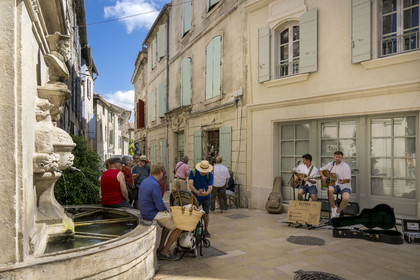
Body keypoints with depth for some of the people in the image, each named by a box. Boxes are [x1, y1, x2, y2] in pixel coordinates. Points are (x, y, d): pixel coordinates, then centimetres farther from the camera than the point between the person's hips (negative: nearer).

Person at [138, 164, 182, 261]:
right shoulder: (154, 184, -24)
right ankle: (164, 252, 3)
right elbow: (160, 206, -24)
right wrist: (166, 210, -2)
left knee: (168, 222, 28)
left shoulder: (144, 181, 7)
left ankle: (161, 248, 28)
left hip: (145, 212, 10)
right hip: (153, 214, -10)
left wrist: (163, 208, 13)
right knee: (179, 227, -5)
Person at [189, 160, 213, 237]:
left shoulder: (210, 175, -17)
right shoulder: (193, 172, -19)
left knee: (206, 213, 1)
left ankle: (206, 230, 21)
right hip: (195, 197, 0)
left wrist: (206, 193, -48)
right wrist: (197, 192, -46)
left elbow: (210, 187, -25)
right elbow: (190, 184, -28)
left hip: (205, 197, 1)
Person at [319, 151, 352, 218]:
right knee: (329, 189, -35)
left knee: (346, 198, -33)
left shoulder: (346, 166, -7)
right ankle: (333, 207, -10)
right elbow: (320, 170, 19)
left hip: (344, 186, -3)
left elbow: (348, 180, -13)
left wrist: (342, 182, -34)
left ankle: (337, 212, -2)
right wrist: (323, 176, -1)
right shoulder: (330, 164, 8)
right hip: (334, 185, 3)